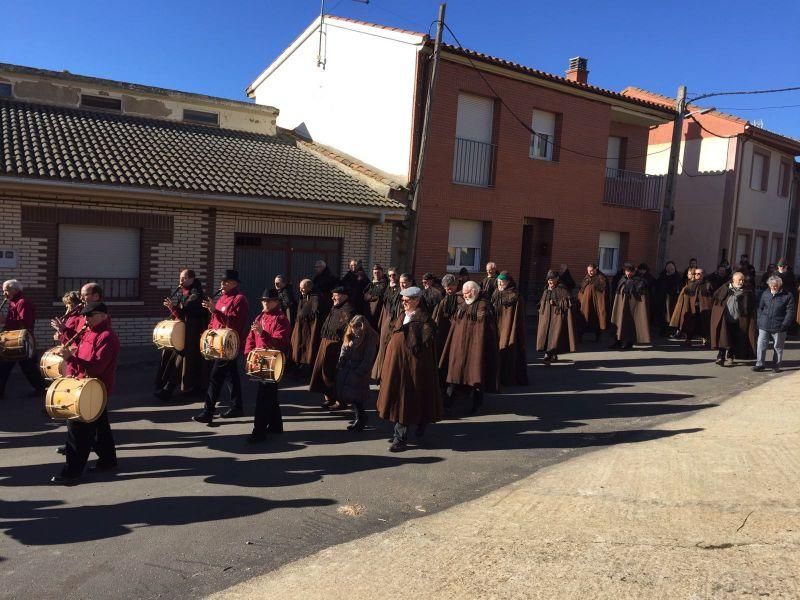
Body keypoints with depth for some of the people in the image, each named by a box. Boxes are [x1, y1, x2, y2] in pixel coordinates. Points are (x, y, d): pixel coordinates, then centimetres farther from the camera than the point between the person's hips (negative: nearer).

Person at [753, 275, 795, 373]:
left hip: (778, 328, -3)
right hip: (764, 326, 3)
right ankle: (759, 364, 9)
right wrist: (760, 321, 6)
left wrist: (784, 324, -14)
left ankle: (776, 366, 19)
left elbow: (790, 312, -6)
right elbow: (760, 308, 14)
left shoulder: (787, 296, -4)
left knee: (778, 347, 9)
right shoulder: (765, 294, 7)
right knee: (761, 346, 1)